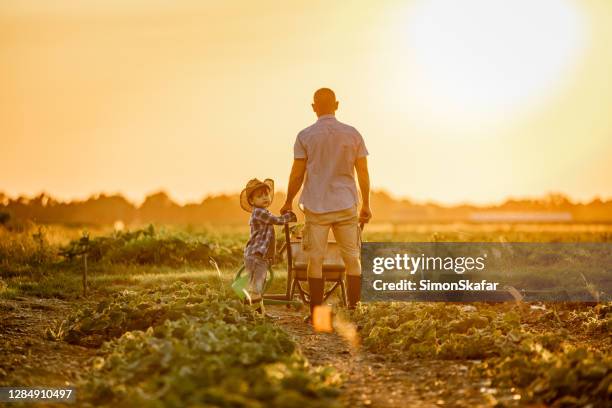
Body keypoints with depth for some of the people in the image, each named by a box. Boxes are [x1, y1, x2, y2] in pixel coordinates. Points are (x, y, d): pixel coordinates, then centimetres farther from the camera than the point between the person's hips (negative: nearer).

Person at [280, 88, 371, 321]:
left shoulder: (305, 136, -2)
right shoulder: (353, 134, 2)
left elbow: (297, 174, -1)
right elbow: (363, 172, 3)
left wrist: (288, 202, 12)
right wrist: (366, 204, 12)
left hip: (316, 206, -1)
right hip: (346, 206, 1)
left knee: (315, 260, 3)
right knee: (352, 259, 8)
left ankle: (316, 313, 3)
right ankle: (354, 310, 6)